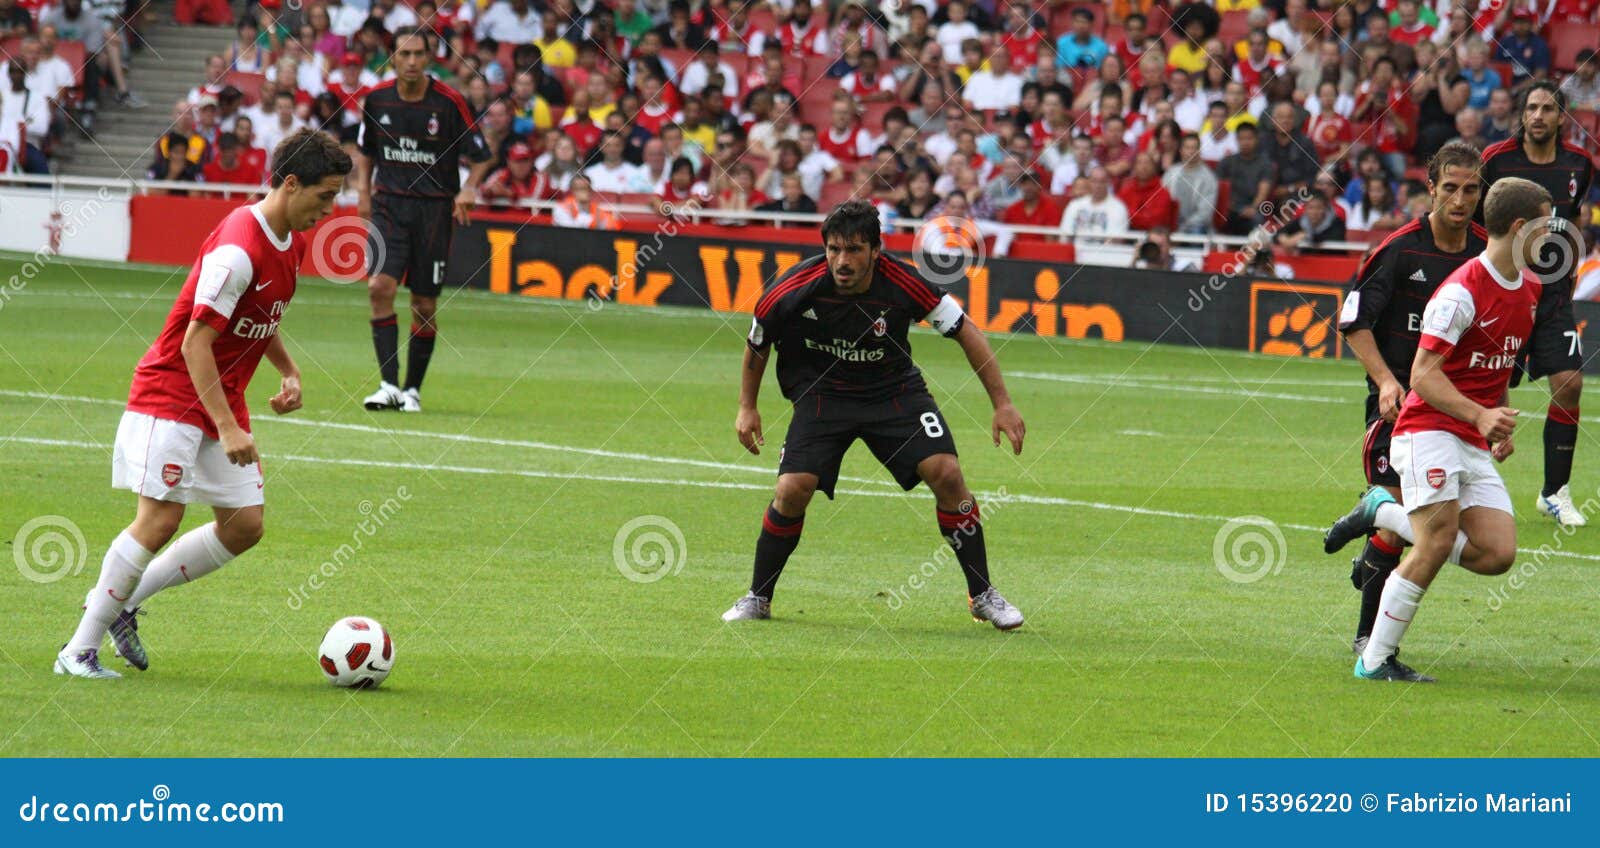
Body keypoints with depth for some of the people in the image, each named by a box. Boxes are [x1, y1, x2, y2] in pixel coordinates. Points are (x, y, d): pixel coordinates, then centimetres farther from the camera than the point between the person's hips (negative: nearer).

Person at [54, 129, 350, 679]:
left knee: (243, 526, 3)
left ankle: (122, 600, 15)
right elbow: (195, 340, -24)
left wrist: (289, 373, 8)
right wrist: (227, 429, -25)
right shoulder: (238, 248, -23)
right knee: (160, 517, -15)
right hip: (171, 395, -9)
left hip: (222, 402, 9)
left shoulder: (291, 242, 7)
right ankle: (79, 649, -6)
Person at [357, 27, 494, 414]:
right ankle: (389, 385, -14)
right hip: (388, 204, 2)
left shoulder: (448, 102, -8)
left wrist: (468, 189, -19)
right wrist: (364, 186, 5)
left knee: (425, 304, 1)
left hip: (434, 208, -2)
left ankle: (412, 389, 16)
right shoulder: (377, 98, 1)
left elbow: (481, 156, -2)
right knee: (379, 287, -17)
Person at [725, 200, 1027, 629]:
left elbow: (966, 332, -11)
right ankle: (757, 598, 5)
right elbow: (758, 341, 1)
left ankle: (982, 595, -1)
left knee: (946, 473, -17)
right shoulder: (795, 290, -22)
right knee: (793, 490, -18)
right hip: (822, 393, 0)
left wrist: (1002, 403, -12)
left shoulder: (903, 284, -23)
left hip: (894, 390, 0)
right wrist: (747, 407, 6)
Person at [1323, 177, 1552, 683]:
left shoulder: (1530, 288, 11)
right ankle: (1375, 659, -8)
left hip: (1475, 443, 8)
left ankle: (1385, 515, 12)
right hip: (1429, 428, -8)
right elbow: (1423, 374, -17)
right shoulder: (1462, 292, -15)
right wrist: (1480, 414, -28)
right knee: (1439, 541, -19)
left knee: (1497, 554, -7)